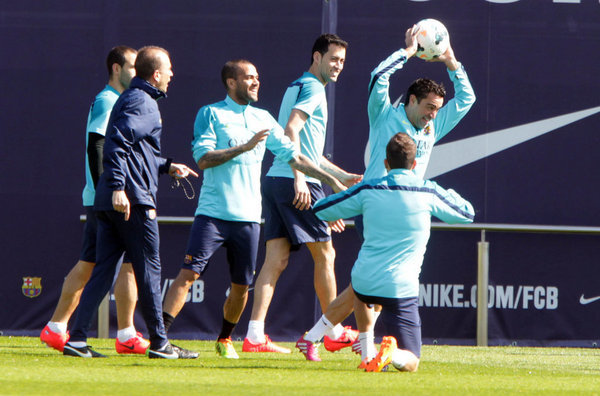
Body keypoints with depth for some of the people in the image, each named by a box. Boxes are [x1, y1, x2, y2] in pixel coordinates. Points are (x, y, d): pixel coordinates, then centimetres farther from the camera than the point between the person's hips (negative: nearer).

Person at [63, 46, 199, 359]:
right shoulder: (143, 102, -10)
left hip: (108, 203, 10)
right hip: (133, 200, -9)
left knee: (102, 271, 6)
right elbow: (118, 142, -23)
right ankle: (159, 343, 3)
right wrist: (118, 187, -29)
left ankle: (77, 339, 0)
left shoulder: (128, 98, 22)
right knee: (149, 270, -2)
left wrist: (167, 167, 35)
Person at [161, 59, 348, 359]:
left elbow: (292, 156, 19)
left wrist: (331, 180, 15)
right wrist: (244, 147, -15)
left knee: (241, 286, 4)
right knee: (189, 274, -14)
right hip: (213, 212, -4)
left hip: (248, 218, 5)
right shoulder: (211, 114, 1)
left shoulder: (263, 119, 15)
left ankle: (225, 340, 24)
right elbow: (203, 159, -10)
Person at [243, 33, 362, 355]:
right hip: (296, 183, -9)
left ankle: (254, 336, -7)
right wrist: (299, 178, -27)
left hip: (275, 181, 9)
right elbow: (291, 130, -21)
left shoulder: (297, 87, 26)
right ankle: (334, 331, 13)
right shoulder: (312, 87, -6)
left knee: (276, 260, 2)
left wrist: (343, 177, 37)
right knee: (324, 255, 4)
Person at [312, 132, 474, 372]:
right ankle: (391, 352, -31)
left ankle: (367, 354, 28)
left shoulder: (367, 190, 1)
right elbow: (467, 213, 16)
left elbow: (320, 209, 12)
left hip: (365, 282, 3)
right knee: (410, 363, 4)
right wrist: (447, 193, 34)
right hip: (401, 288, -2)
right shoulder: (428, 192, -2)